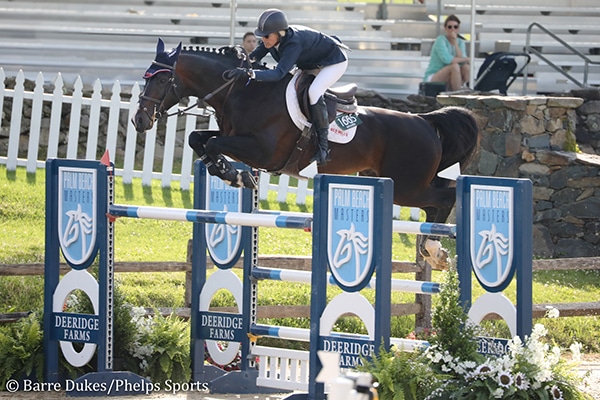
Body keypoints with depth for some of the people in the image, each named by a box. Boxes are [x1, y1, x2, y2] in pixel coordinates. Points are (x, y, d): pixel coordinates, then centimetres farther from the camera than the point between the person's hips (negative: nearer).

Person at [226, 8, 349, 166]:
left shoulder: (294, 43, -41)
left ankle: (323, 147, -25)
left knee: (313, 92, -29)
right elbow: (254, 56, -6)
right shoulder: (272, 38, -17)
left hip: (335, 60, -10)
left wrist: (250, 73, -61)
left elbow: (279, 73, -51)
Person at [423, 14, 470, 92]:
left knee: (466, 67, -19)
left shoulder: (460, 42, 7)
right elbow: (446, 59, -27)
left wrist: (455, 42, -15)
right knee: (455, 66, -30)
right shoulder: (441, 40, -10)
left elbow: (462, 61, -11)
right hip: (432, 78, -6)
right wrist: (466, 59, -15)